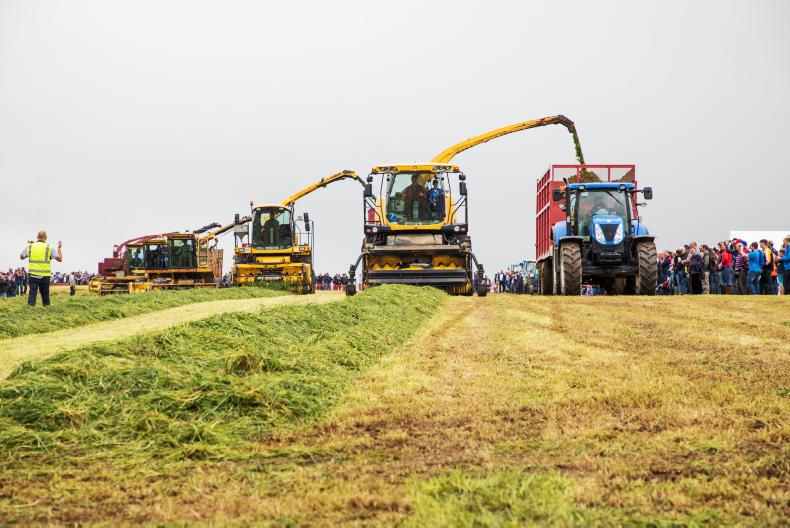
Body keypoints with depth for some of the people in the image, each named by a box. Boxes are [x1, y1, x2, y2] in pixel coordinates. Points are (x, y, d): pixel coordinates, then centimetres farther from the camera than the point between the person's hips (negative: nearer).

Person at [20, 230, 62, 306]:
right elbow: (59, 259, -5)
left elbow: (21, 257, 18)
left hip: (33, 275, 1)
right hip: (45, 276, -1)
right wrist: (59, 248, 10)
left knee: (32, 293, -3)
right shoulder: (49, 247, -3)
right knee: (45, 295, 12)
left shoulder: (30, 246, 3)